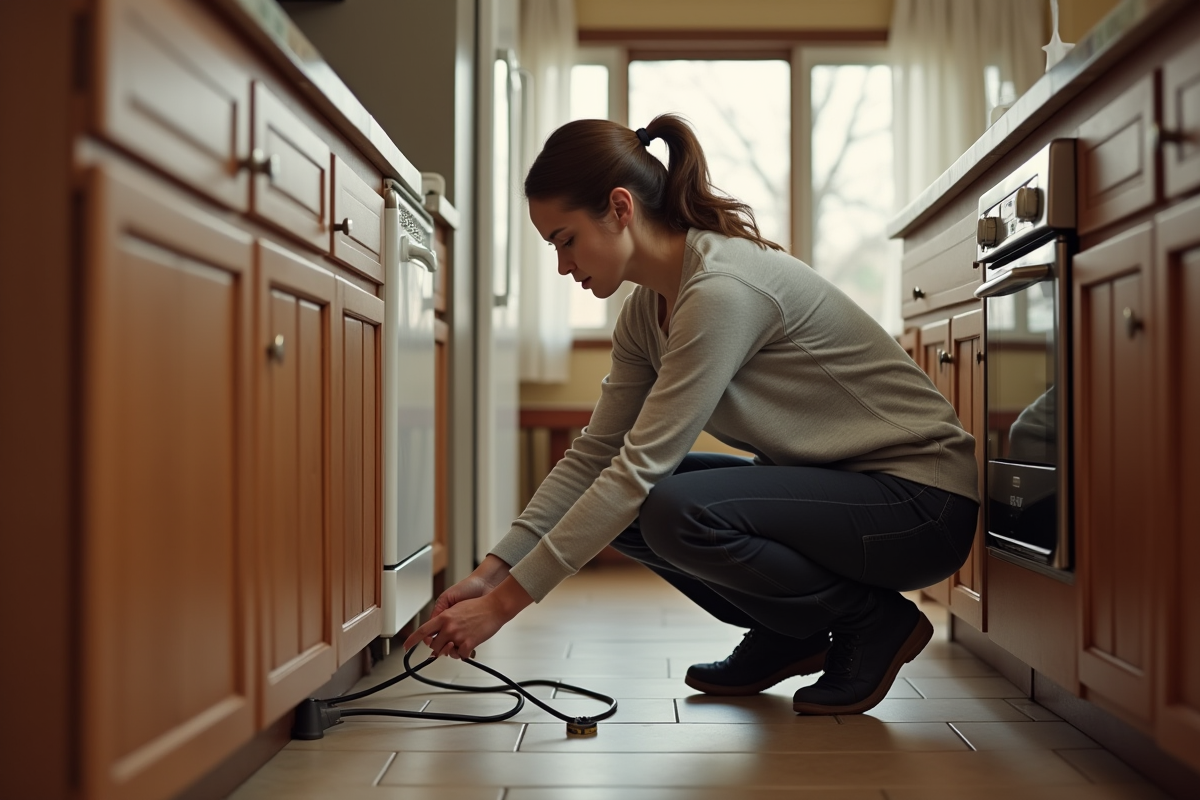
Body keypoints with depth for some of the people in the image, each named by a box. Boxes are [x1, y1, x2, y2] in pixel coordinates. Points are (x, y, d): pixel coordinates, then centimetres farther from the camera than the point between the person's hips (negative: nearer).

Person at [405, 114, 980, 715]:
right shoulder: (647, 309, 2)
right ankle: (786, 637, 11)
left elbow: (639, 469, -28)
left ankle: (875, 623, -4)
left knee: (679, 512, -29)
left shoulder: (724, 288, -26)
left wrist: (504, 603, -24)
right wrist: (492, 571, -5)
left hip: (921, 503, -8)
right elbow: (594, 454, 4)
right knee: (627, 505, -3)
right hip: (829, 481, 8)